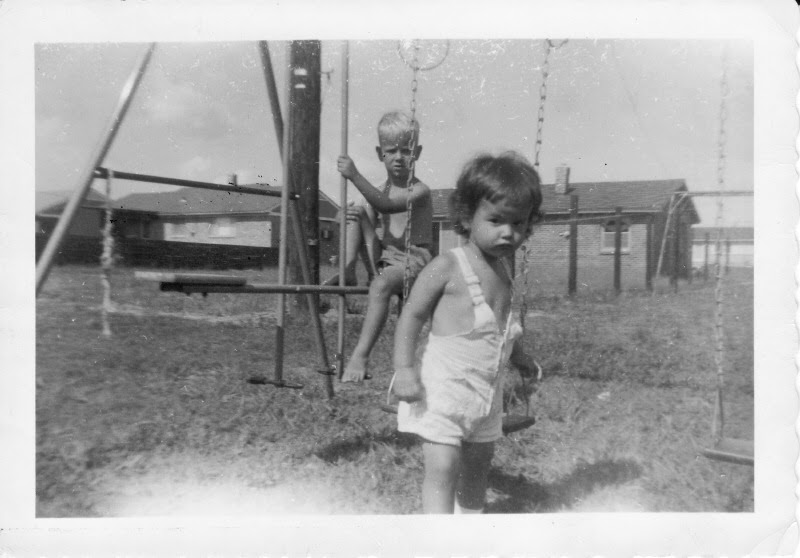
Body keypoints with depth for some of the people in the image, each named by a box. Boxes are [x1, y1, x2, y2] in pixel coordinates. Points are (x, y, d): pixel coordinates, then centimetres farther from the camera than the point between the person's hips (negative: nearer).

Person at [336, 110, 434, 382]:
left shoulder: (420, 190, -9)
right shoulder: (381, 189, 12)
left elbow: (387, 206, -27)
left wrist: (355, 176, -32)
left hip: (414, 259, -8)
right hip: (385, 256, 9)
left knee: (381, 284, -35)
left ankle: (361, 355, -38)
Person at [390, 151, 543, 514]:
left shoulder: (503, 268, 8)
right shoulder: (447, 267, -15)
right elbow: (412, 315, -13)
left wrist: (517, 355, 27)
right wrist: (404, 368, -20)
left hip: (486, 389, 8)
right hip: (443, 388, -7)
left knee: (478, 462, 20)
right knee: (442, 468, -10)